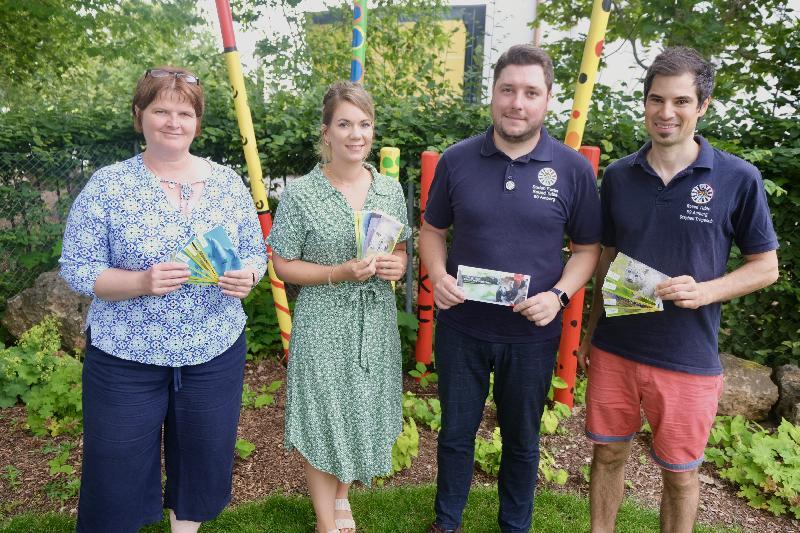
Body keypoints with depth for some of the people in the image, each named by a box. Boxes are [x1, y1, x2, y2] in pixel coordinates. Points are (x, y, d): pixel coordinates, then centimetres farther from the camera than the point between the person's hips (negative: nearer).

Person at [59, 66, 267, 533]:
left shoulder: (228, 182, 0)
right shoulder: (107, 186, -7)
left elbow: (256, 252, 6)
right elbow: (77, 269, -7)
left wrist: (247, 276, -17)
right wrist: (141, 282, -25)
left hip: (215, 354, 3)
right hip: (126, 357, -2)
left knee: (203, 459, 18)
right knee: (118, 471, 12)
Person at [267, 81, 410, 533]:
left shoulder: (391, 190, 2)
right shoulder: (301, 193, -10)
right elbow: (285, 265, -7)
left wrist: (396, 265, -11)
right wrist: (341, 272, -20)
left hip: (376, 322, 4)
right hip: (324, 324, -4)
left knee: (365, 411, 16)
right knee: (323, 416, 7)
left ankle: (342, 497, 44)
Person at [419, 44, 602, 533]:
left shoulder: (573, 168, -6)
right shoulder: (457, 160, -4)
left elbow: (588, 248, 0)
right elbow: (433, 229, 5)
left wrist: (559, 295, -17)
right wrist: (437, 275, -14)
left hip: (532, 334, 0)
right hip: (461, 328, 1)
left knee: (522, 440, 19)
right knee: (456, 433, 18)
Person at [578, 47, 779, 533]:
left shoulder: (738, 179, -7)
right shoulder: (619, 175, 1)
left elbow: (766, 267, 0)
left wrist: (705, 291, -19)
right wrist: (590, 332, 10)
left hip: (688, 358, -2)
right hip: (613, 348, 3)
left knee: (680, 474, 13)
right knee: (608, 453, 16)